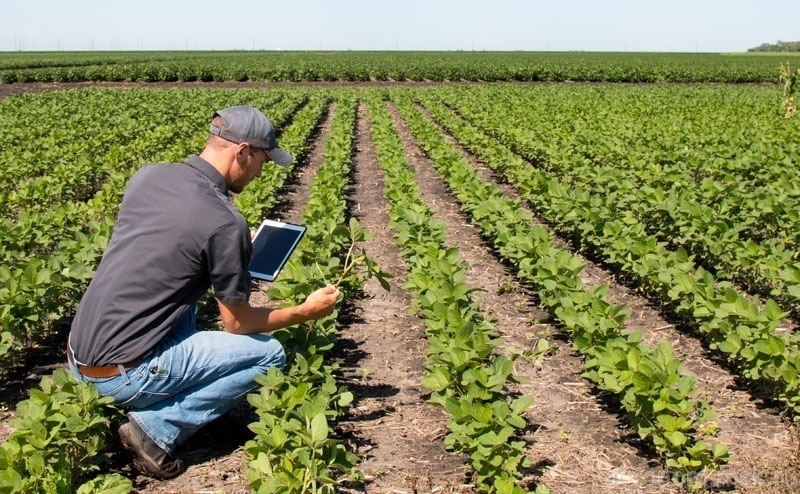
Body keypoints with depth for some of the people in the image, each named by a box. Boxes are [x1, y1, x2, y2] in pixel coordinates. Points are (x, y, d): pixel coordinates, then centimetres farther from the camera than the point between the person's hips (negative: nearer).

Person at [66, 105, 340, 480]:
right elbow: (238, 323, -5)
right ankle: (156, 426, -3)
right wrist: (307, 312, 9)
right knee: (269, 354, 2)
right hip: (123, 374, -8)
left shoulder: (146, 176, 3)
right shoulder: (226, 224, -17)